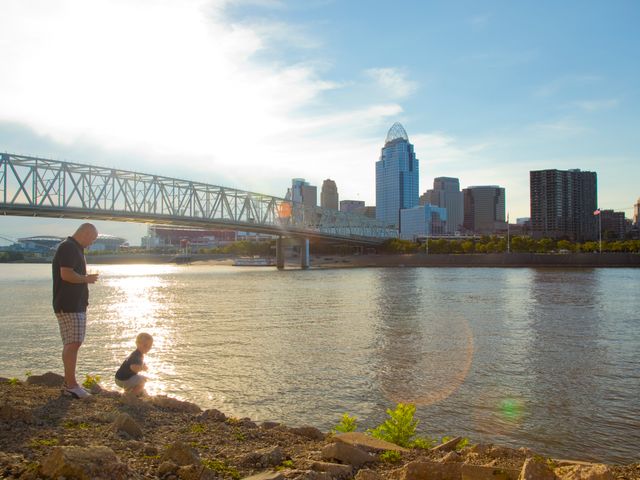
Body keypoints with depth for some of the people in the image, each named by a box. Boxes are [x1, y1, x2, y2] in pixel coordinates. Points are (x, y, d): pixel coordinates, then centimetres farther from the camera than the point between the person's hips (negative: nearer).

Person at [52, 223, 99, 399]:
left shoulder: (76, 249, 19)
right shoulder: (68, 248, -14)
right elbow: (66, 274, -24)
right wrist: (86, 279, -11)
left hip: (76, 304, 11)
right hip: (69, 305, -11)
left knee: (72, 344, 12)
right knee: (73, 343, -11)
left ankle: (69, 383, 18)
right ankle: (71, 385, -8)